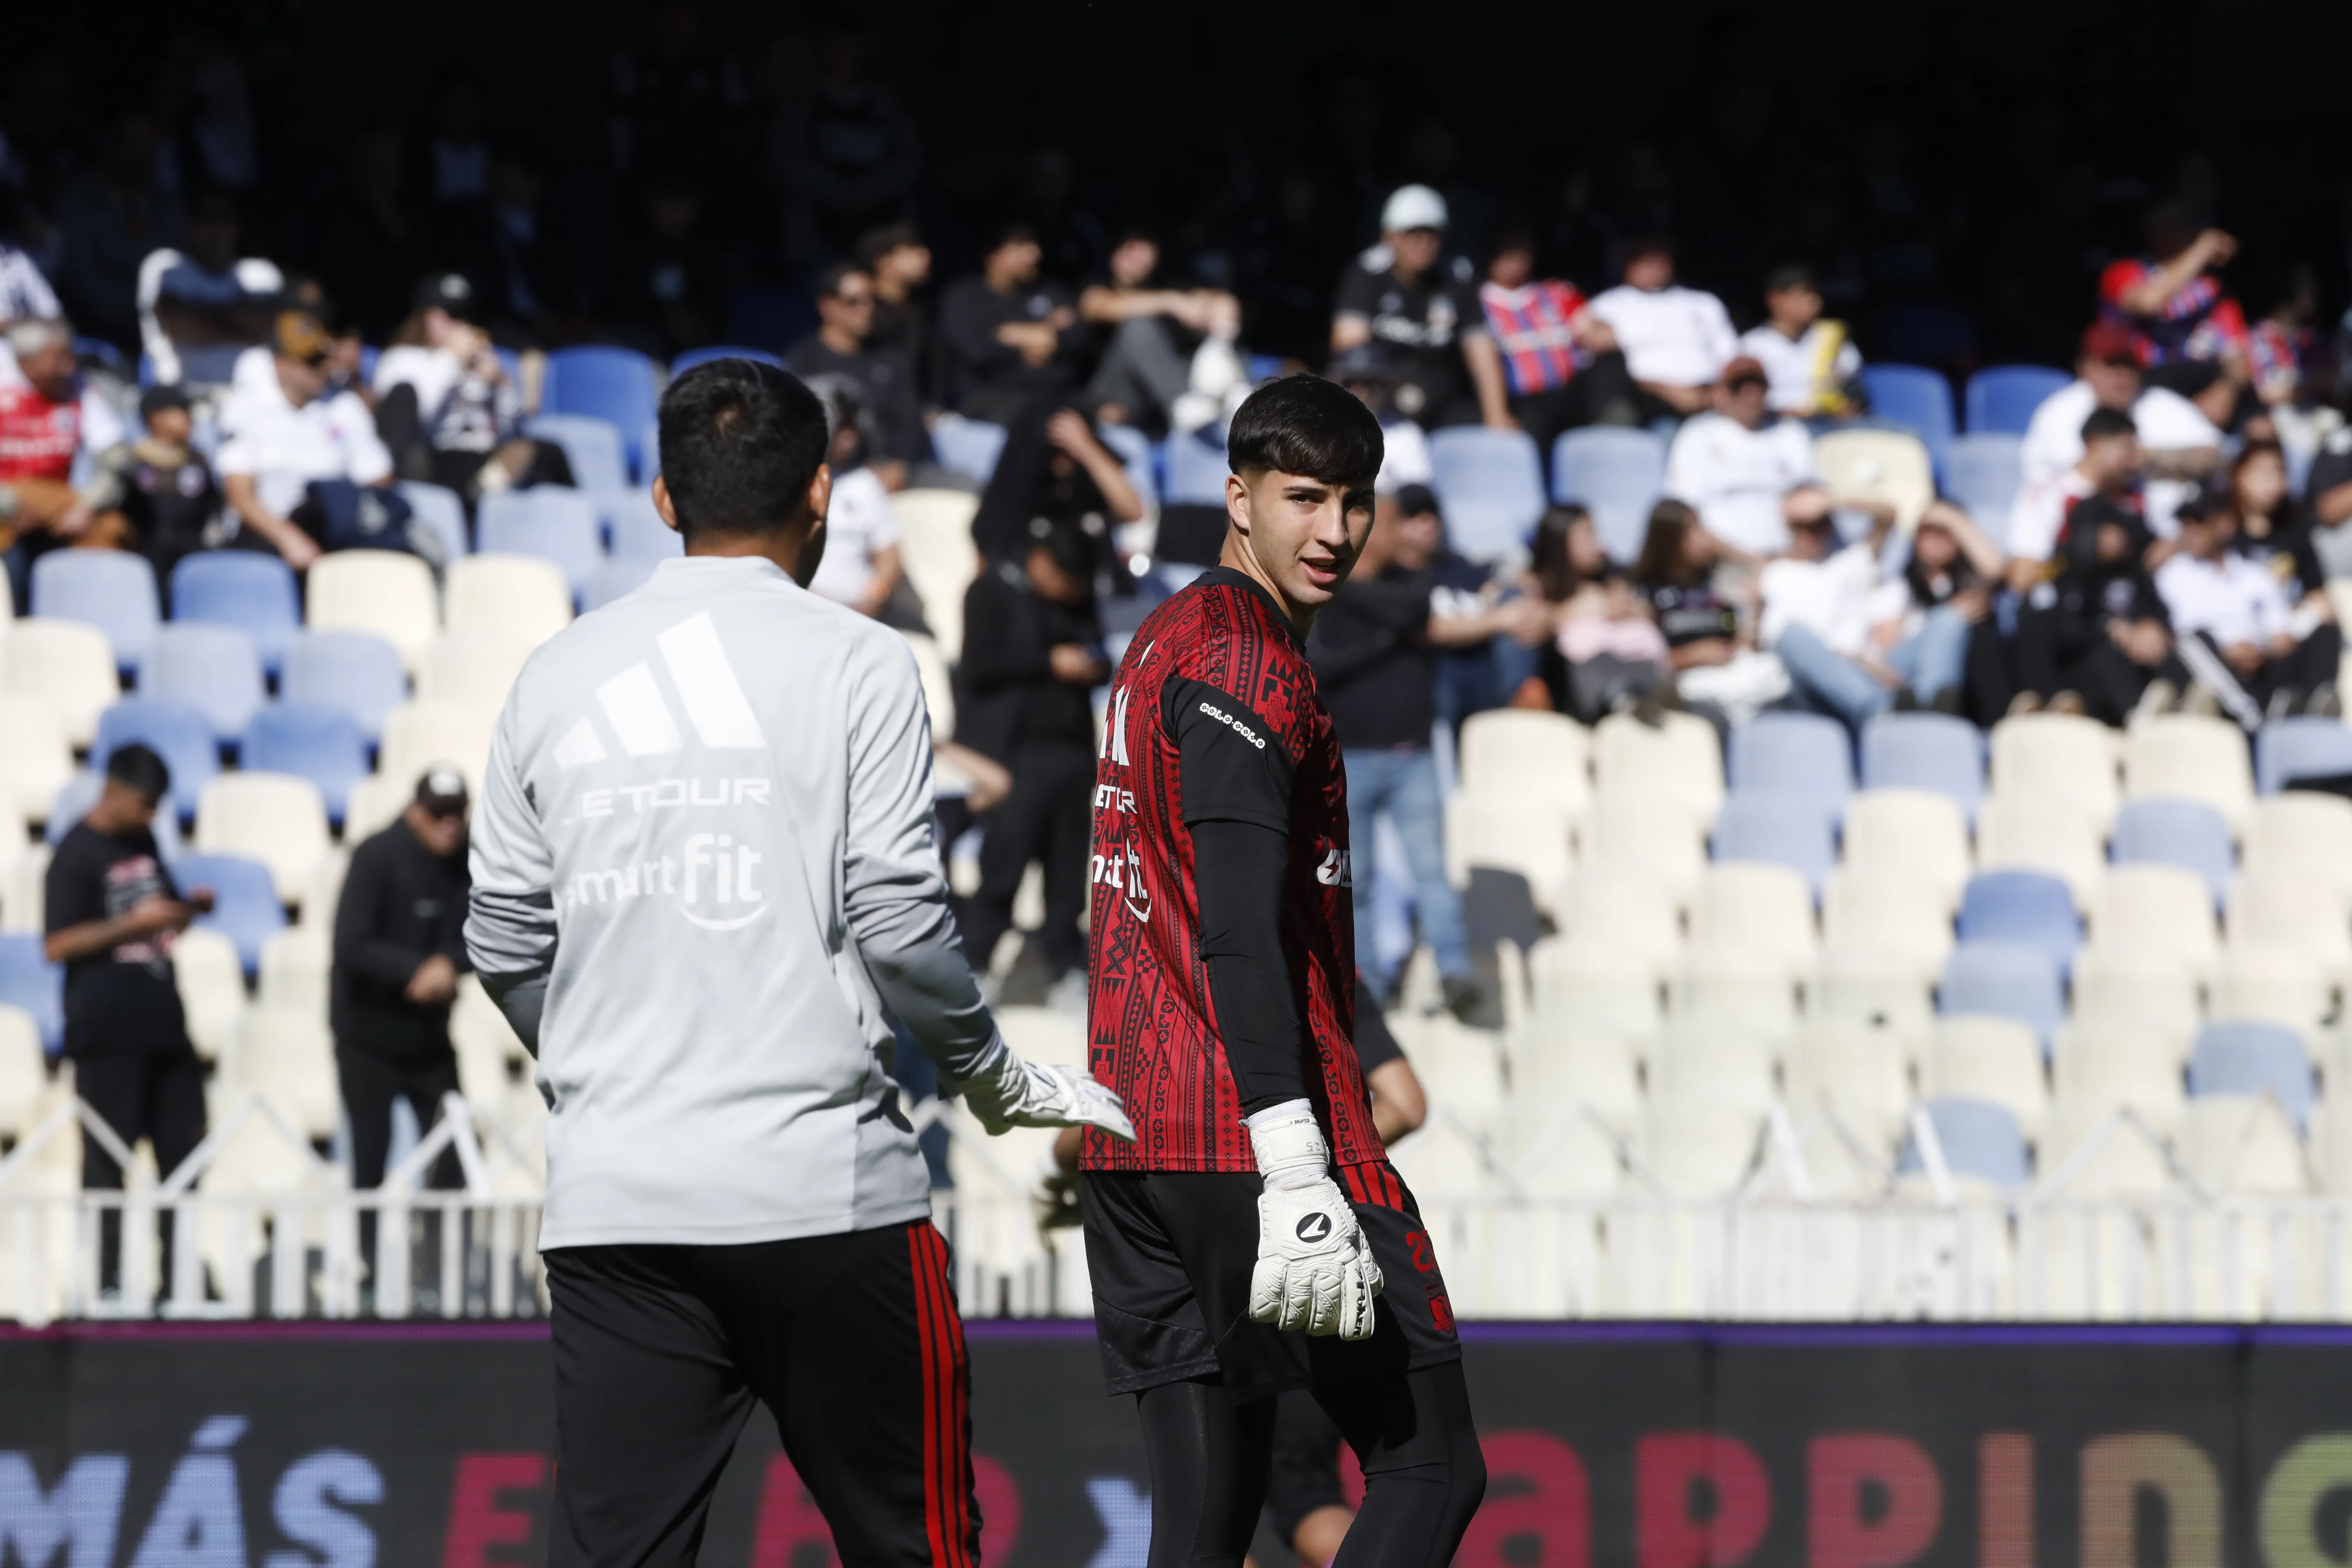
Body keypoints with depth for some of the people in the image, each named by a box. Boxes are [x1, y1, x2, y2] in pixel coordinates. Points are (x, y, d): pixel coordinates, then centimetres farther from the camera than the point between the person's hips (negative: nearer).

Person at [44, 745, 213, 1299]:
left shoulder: (144, 843, 13)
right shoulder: (77, 853, -9)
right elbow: (58, 946, -14)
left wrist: (189, 908, 3)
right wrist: (135, 924, -20)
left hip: (163, 1024, 7)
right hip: (109, 1033, -7)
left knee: (184, 1147, 7)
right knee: (107, 1158, -4)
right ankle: (106, 1281, -1)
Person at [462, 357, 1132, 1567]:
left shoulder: (557, 676, 9)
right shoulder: (855, 662, -3)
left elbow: (505, 943, 11)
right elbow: (897, 918, -8)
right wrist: (995, 1080, 8)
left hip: (610, 1201, 4)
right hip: (824, 1191, -3)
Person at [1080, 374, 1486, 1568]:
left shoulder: (1164, 643, 20)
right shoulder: (1250, 662, -10)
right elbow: (1242, 926, -20)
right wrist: (1297, 1175, -27)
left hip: (1132, 1146, 9)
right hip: (1247, 1134, -9)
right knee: (1433, 1466, -5)